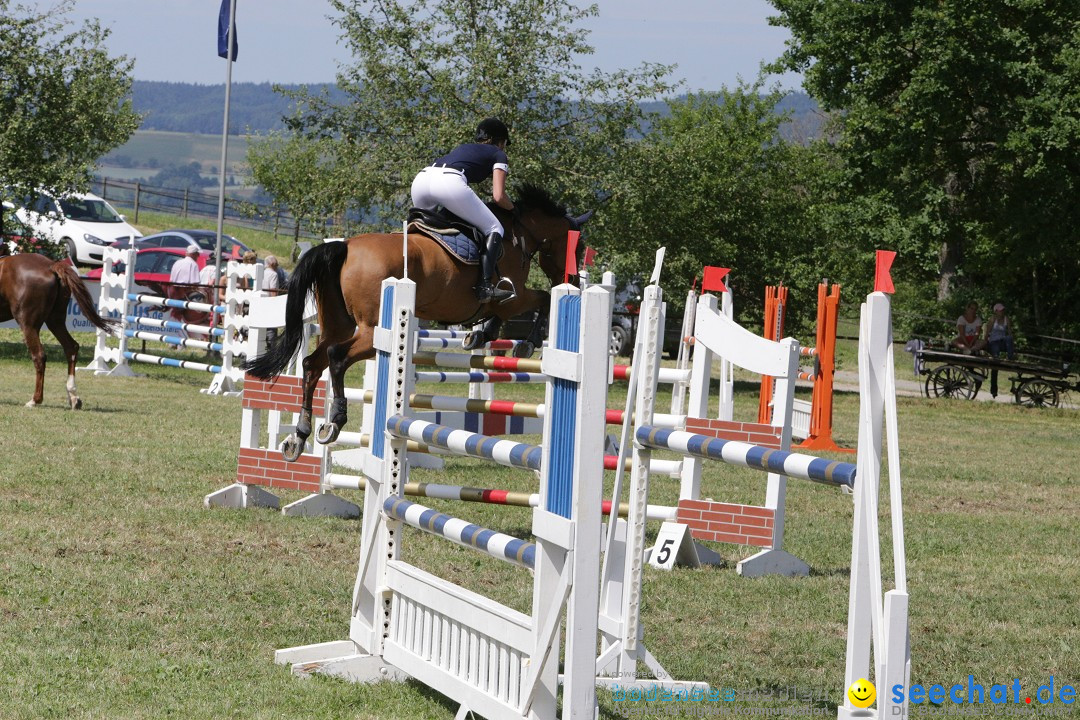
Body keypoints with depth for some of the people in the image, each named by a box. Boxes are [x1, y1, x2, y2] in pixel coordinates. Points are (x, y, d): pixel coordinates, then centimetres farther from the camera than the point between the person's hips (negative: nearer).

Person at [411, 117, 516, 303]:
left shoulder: (463, 148, 40)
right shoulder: (499, 155, 23)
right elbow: (498, 197, 12)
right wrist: (512, 208, 31)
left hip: (421, 178, 6)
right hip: (450, 182, -6)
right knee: (494, 230, 5)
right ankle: (485, 286, -10)